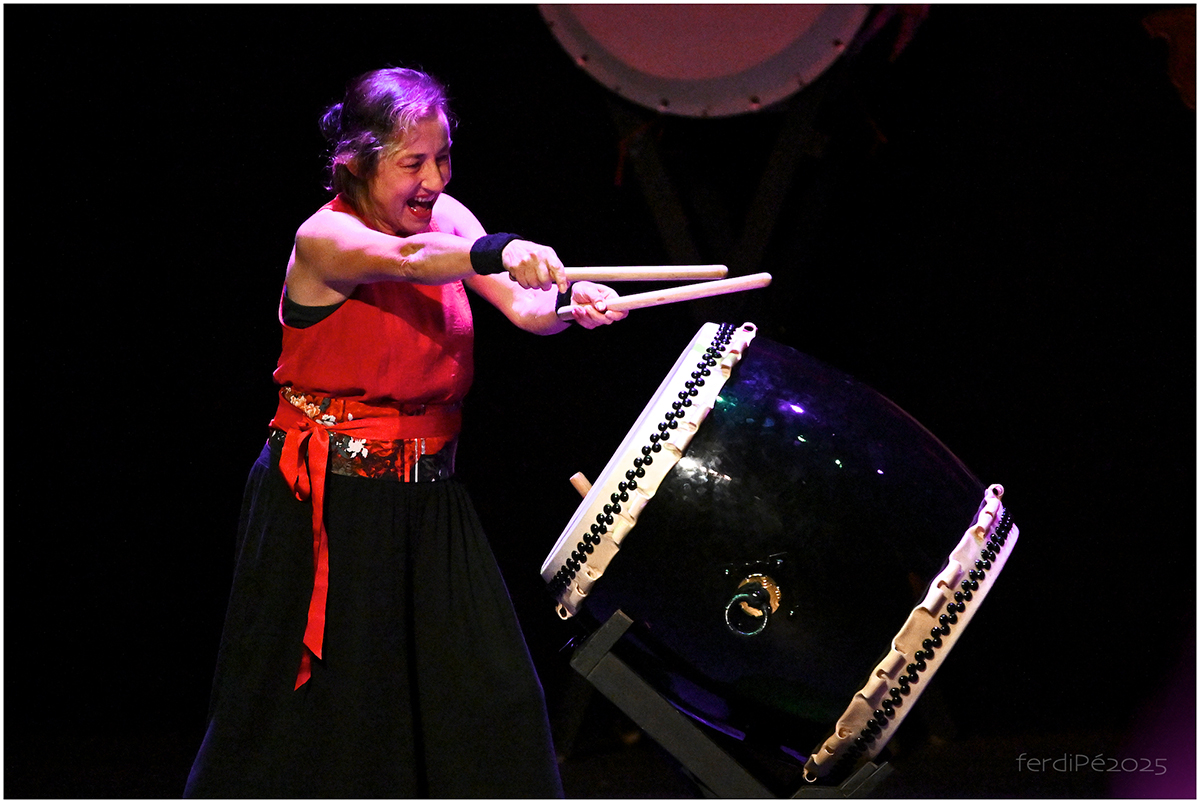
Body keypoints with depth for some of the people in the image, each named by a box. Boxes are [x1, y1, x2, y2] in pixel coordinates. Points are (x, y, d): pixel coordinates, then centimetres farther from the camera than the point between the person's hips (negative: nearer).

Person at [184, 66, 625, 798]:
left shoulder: (445, 216, 5)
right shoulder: (324, 238, -14)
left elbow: (525, 308, -7)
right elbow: (408, 257, -36)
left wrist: (570, 302, -30)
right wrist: (499, 252, -54)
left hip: (429, 499, 6)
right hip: (332, 502, -6)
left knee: (485, 696, 1)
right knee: (324, 711, 4)